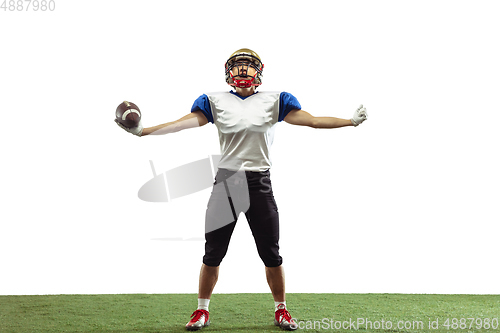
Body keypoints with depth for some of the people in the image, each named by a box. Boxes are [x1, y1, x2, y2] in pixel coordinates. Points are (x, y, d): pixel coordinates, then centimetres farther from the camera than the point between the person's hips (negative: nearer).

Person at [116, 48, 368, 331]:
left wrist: (351, 121, -6)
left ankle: (281, 310, 21)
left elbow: (312, 121, 2)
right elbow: (182, 124, 0)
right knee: (213, 253, 3)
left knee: (271, 253, 4)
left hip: (260, 183, 0)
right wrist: (142, 131, -9)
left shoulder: (274, 100, 7)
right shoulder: (216, 101, 8)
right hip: (227, 181, 0)